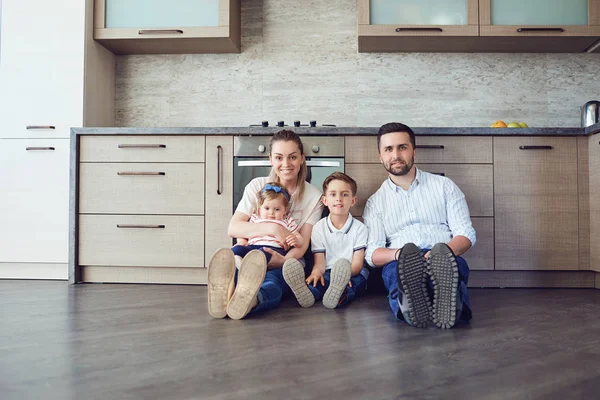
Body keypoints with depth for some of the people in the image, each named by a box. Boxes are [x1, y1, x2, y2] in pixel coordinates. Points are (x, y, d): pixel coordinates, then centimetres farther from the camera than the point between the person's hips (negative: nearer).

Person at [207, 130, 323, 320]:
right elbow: (233, 228, -3)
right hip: (253, 256, 1)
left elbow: (302, 244, -2)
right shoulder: (257, 186, 8)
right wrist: (272, 228, -17)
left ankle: (248, 300, -72)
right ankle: (226, 292, -71)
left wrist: (286, 259, -26)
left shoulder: (314, 196, 6)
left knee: (272, 281, -39)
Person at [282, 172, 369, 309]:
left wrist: (345, 273, -28)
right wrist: (316, 272, -26)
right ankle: (308, 292, -63)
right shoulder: (319, 228, 8)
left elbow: (357, 263, -4)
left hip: (353, 274, -1)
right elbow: (319, 261, 0)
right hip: (327, 274, 2)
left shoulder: (359, 228, 5)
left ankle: (340, 294, -65)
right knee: (316, 280, -31)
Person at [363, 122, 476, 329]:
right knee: (394, 267, -36)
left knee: (453, 263, -36)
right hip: (400, 265, 0)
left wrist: (442, 252, -16)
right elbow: (372, 253, 6)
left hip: (445, 260, 1)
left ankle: (449, 303, -66)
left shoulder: (444, 186, 16)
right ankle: (409, 303, -66)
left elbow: (466, 234, 8)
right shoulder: (375, 202, 17)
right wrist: (398, 254, -18)